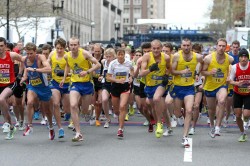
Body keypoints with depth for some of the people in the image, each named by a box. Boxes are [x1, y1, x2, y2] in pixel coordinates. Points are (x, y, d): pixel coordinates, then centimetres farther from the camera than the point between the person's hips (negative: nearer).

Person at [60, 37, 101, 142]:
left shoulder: (84, 53, -14)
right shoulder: (67, 56, -2)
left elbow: (98, 65, -12)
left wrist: (87, 72, -25)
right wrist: (64, 78, 17)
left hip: (87, 83, -2)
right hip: (75, 83, 2)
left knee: (84, 109, 9)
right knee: (73, 106, -22)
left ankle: (81, 101, 52)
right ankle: (78, 134, -19)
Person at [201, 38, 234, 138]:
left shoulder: (230, 59, -11)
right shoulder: (208, 58, -16)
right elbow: (202, 72, -7)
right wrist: (210, 72, -26)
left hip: (222, 86, -1)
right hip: (209, 86, 1)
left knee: (222, 101, -31)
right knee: (211, 109, 16)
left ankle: (218, 127, -23)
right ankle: (212, 125, 46)